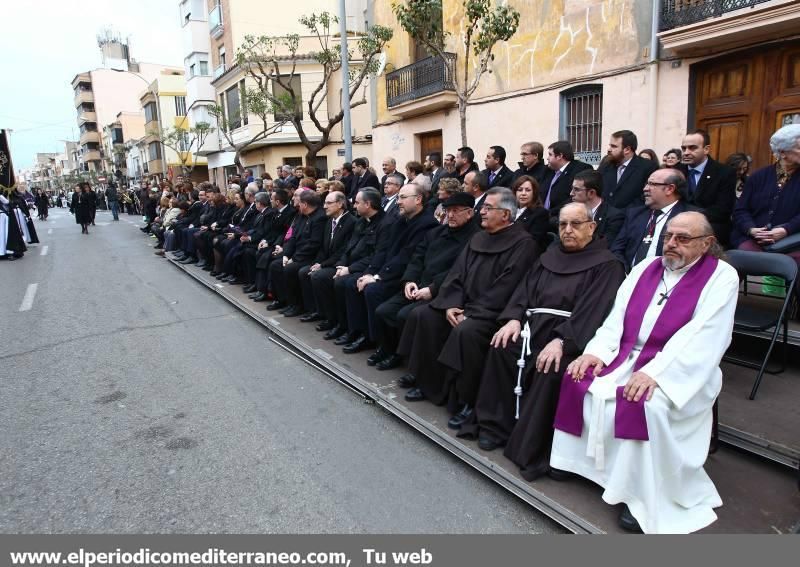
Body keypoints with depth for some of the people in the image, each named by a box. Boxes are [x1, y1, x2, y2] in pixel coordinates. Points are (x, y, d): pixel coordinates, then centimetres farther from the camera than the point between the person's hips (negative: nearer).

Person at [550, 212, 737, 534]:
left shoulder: (721, 277, -6)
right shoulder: (646, 268, 12)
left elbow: (703, 339, -18)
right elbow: (616, 316, 7)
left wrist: (654, 372, -29)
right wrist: (597, 351, -10)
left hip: (677, 371, -6)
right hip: (627, 356, 6)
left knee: (645, 404, -32)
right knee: (579, 379, -11)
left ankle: (645, 494, -12)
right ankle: (578, 457, 8)